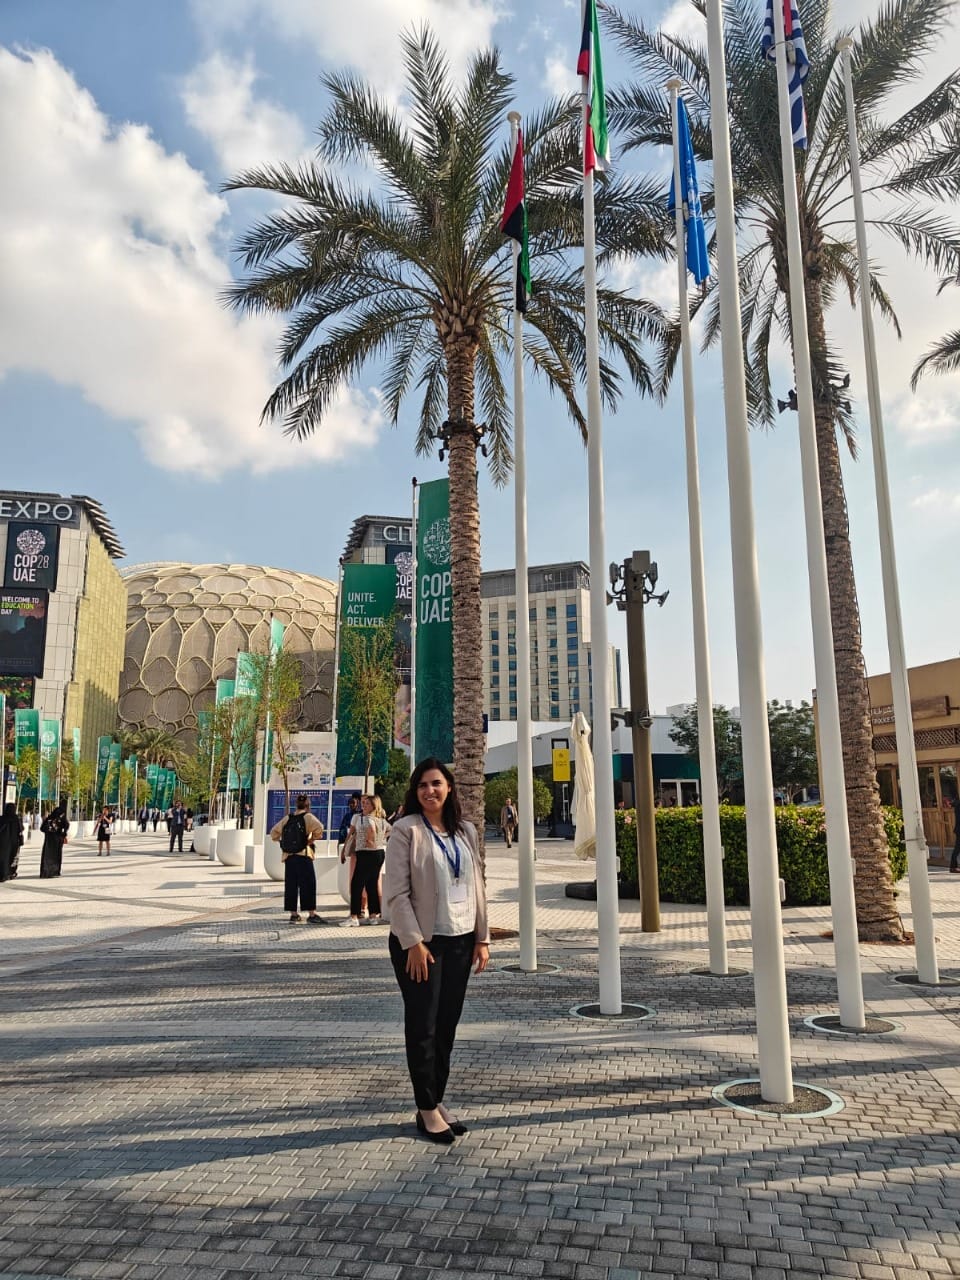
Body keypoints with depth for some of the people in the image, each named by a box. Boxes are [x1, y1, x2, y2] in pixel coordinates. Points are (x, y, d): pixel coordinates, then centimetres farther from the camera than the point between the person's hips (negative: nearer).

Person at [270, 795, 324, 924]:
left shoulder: (287, 818, 11)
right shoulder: (308, 817, -4)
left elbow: (274, 832, 15)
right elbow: (319, 828, -22)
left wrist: (282, 843, 14)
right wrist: (312, 839, -8)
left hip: (288, 857, 5)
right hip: (303, 856, -5)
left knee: (291, 885, 9)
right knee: (308, 884, -1)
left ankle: (293, 914, 13)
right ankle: (312, 914, -1)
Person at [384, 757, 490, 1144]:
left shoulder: (466, 831, 8)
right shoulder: (406, 830, -8)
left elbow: (476, 886, 11)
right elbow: (397, 893, -12)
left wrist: (482, 938, 8)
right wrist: (413, 943, -16)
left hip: (460, 941, 5)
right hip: (421, 941, -5)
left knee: (447, 1026, 11)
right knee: (422, 1026, 2)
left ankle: (437, 1101, 25)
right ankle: (427, 1109, 15)